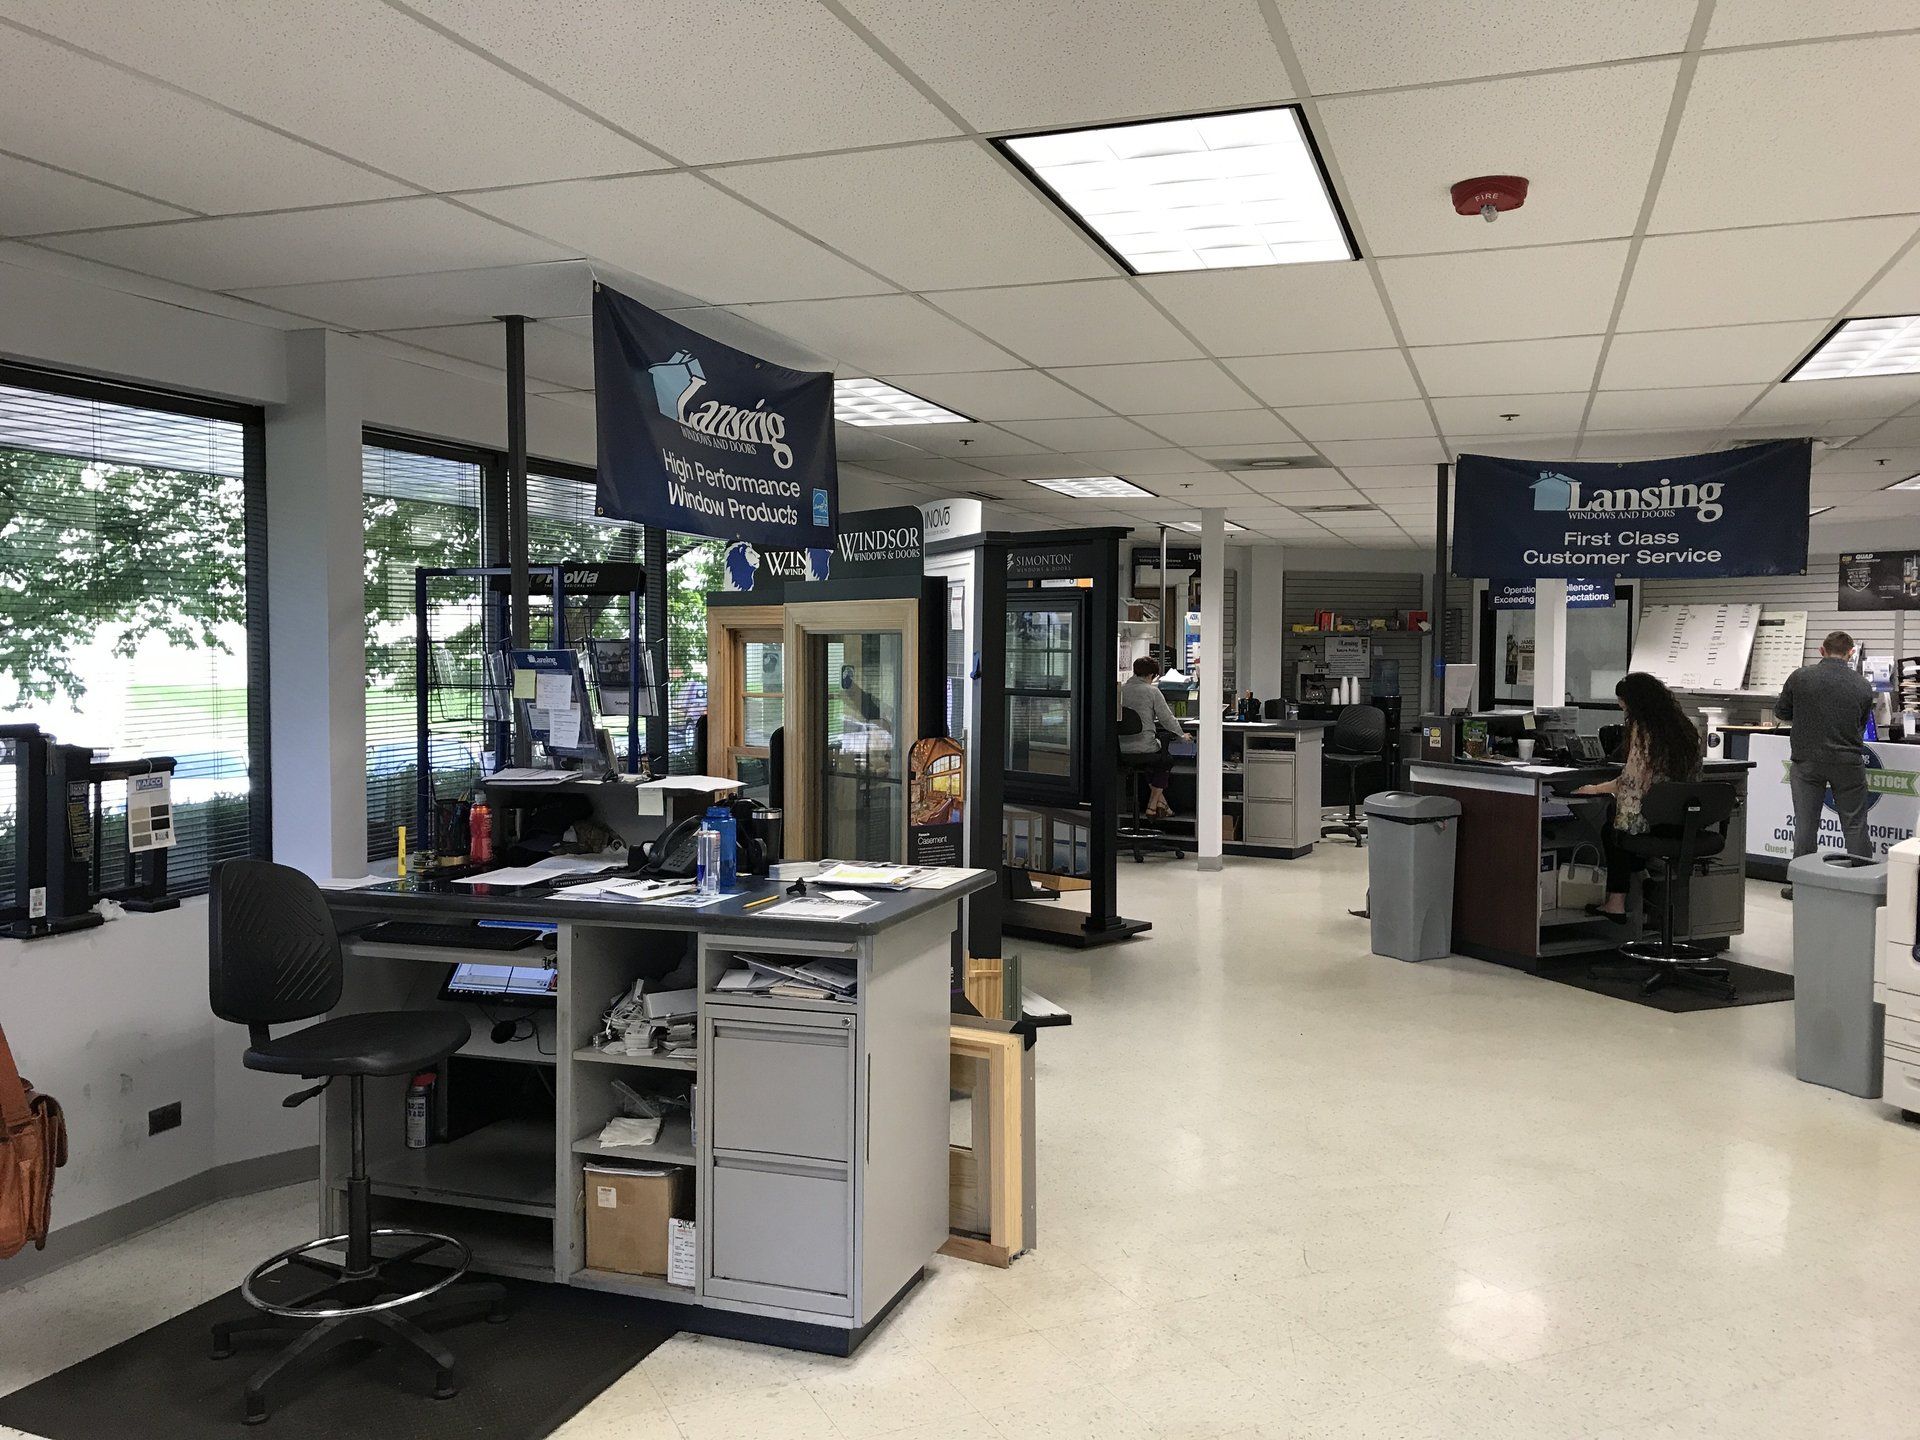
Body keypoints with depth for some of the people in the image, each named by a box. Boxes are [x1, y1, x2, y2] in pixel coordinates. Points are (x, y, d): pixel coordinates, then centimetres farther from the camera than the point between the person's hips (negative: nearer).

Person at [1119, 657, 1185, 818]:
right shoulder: (1152, 691, -10)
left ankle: (1160, 801, 33)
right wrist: (1182, 736, 12)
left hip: (1122, 748, 5)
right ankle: (1152, 805, 24)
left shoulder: (1121, 690, 3)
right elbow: (1167, 719, -6)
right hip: (1144, 747, -5)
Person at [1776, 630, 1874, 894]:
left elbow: (1781, 711, 6)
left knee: (1805, 824, 7)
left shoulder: (1800, 677, -7)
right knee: (1854, 825, 8)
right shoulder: (1862, 685, -3)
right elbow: (1862, 726, 8)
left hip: (1807, 761, 0)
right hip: (1848, 763, 0)